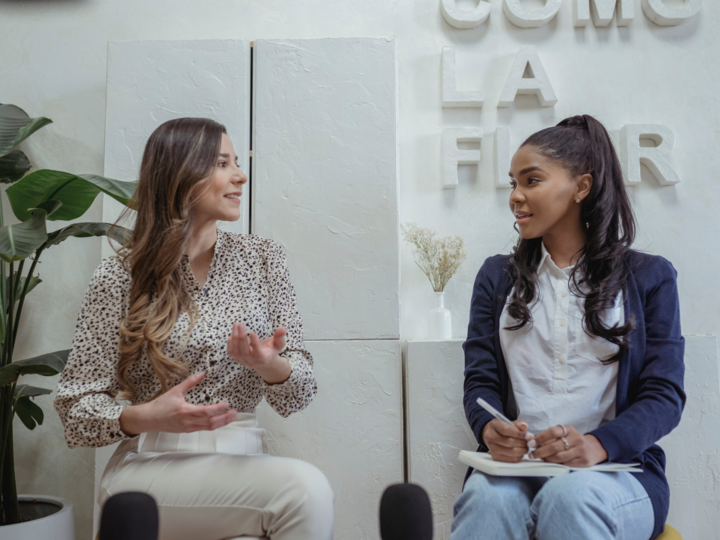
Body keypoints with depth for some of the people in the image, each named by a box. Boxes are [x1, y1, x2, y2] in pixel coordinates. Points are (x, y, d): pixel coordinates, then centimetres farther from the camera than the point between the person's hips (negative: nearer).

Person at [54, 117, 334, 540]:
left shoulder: (262, 259, 7)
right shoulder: (121, 277, -2)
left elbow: (297, 397, 4)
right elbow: (76, 409, -1)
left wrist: (270, 366, -19)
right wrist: (146, 418, -21)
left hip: (243, 458, 4)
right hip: (151, 466, -4)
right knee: (304, 486, -29)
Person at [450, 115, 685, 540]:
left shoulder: (649, 278, 10)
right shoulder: (497, 277, 17)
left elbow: (665, 393, 1)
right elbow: (480, 380, 9)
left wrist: (598, 444, -20)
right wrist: (489, 429, -17)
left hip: (614, 469, -1)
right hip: (514, 465, 2)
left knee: (571, 496, -37)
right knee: (489, 498, -34)